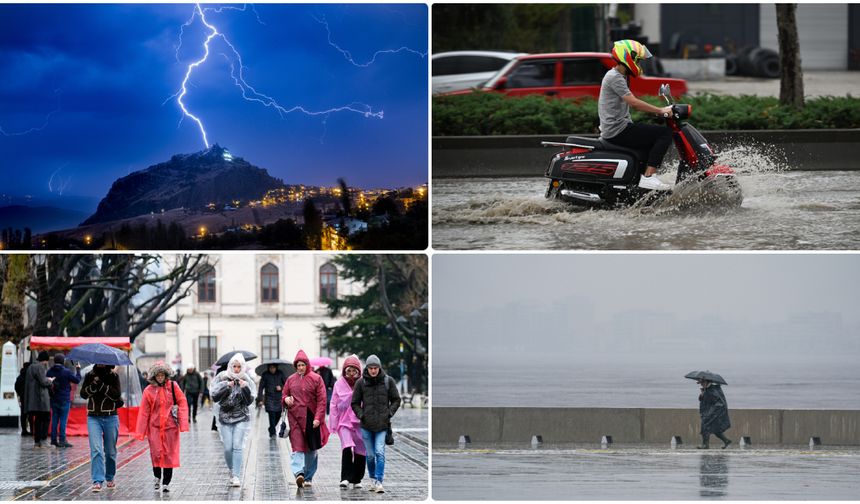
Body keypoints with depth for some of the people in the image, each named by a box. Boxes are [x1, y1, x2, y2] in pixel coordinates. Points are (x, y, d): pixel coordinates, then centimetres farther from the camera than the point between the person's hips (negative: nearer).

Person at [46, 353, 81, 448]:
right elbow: (77, 380, -3)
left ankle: (53, 440, 10)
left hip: (53, 400, 5)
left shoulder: (49, 372, 3)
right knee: (63, 420, -2)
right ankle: (62, 440, -5)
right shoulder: (66, 372, -12)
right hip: (64, 400, -5)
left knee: (54, 420, 9)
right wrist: (78, 370, 10)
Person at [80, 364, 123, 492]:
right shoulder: (90, 375, 7)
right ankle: (97, 481, -18)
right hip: (93, 418, 0)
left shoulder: (113, 376, 1)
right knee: (96, 450, -13)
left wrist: (102, 385, -17)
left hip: (110, 418, 0)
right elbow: (83, 394, -1)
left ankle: (110, 478, 30)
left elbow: (117, 395, -11)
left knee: (110, 451, 10)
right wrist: (93, 385, -17)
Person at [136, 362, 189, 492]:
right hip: (155, 426, 0)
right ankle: (157, 477, 18)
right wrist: (140, 432, -2)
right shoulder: (149, 391, -1)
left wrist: (183, 423, -9)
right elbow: (144, 412, 0)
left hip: (170, 426, 0)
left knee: (169, 454, 2)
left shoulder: (173, 386, -1)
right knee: (156, 453, -7)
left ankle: (166, 483, 12)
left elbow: (182, 403, 0)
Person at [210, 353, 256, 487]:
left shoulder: (247, 380, 2)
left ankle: (236, 476, -11)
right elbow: (214, 396, -3)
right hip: (225, 416, 1)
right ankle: (231, 470, 23)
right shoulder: (222, 378, 2)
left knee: (237, 446, -11)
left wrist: (245, 389, -17)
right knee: (228, 448, -2)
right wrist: (226, 387, -15)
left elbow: (250, 401, -1)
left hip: (241, 417, -1)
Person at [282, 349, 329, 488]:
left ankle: (309, 477, 17)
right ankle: (299, 473, -27)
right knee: (297, 447, -14)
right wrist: (286, 399, -5)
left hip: (311, 418, -1)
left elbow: (321, 400, -3)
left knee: (311, 449, 7)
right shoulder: (291, 379, 9)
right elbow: (284, 395, 21)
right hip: (295, 418, 1)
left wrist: (318, 418, -12)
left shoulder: (316, 379, 0)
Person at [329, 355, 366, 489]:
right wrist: (333, 424, 4)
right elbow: (334, 405, 6)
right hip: (344, 421, -1)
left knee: (360, 451, 5)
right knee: (347, 448, -21)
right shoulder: (339, 384, 2)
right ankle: (345, 478, -21)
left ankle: (357, 479, 21)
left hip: (360, 422, 1)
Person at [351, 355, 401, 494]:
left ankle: (379, 482, -14)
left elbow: (396, 400, 10)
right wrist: (361, 415, -5)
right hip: (366, 425, 1)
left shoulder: (388, 381, 1)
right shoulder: (361, 383, 1)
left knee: (380, 452, -14)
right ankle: (373, 479, 26)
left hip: (382, 425, -1)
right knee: (370, 455, 8)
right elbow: (355, 403, 9)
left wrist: (389, 413, -3)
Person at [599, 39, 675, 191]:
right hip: (618, 130, -11)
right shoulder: (614, 77, -13)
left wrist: (657, 110, 17)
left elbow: (631, 103, 25)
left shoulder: (620, 76, 20)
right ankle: (648, 177, -22)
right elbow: (633, 102, -21)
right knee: (665, 133, -15)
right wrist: (660, 110, -19)